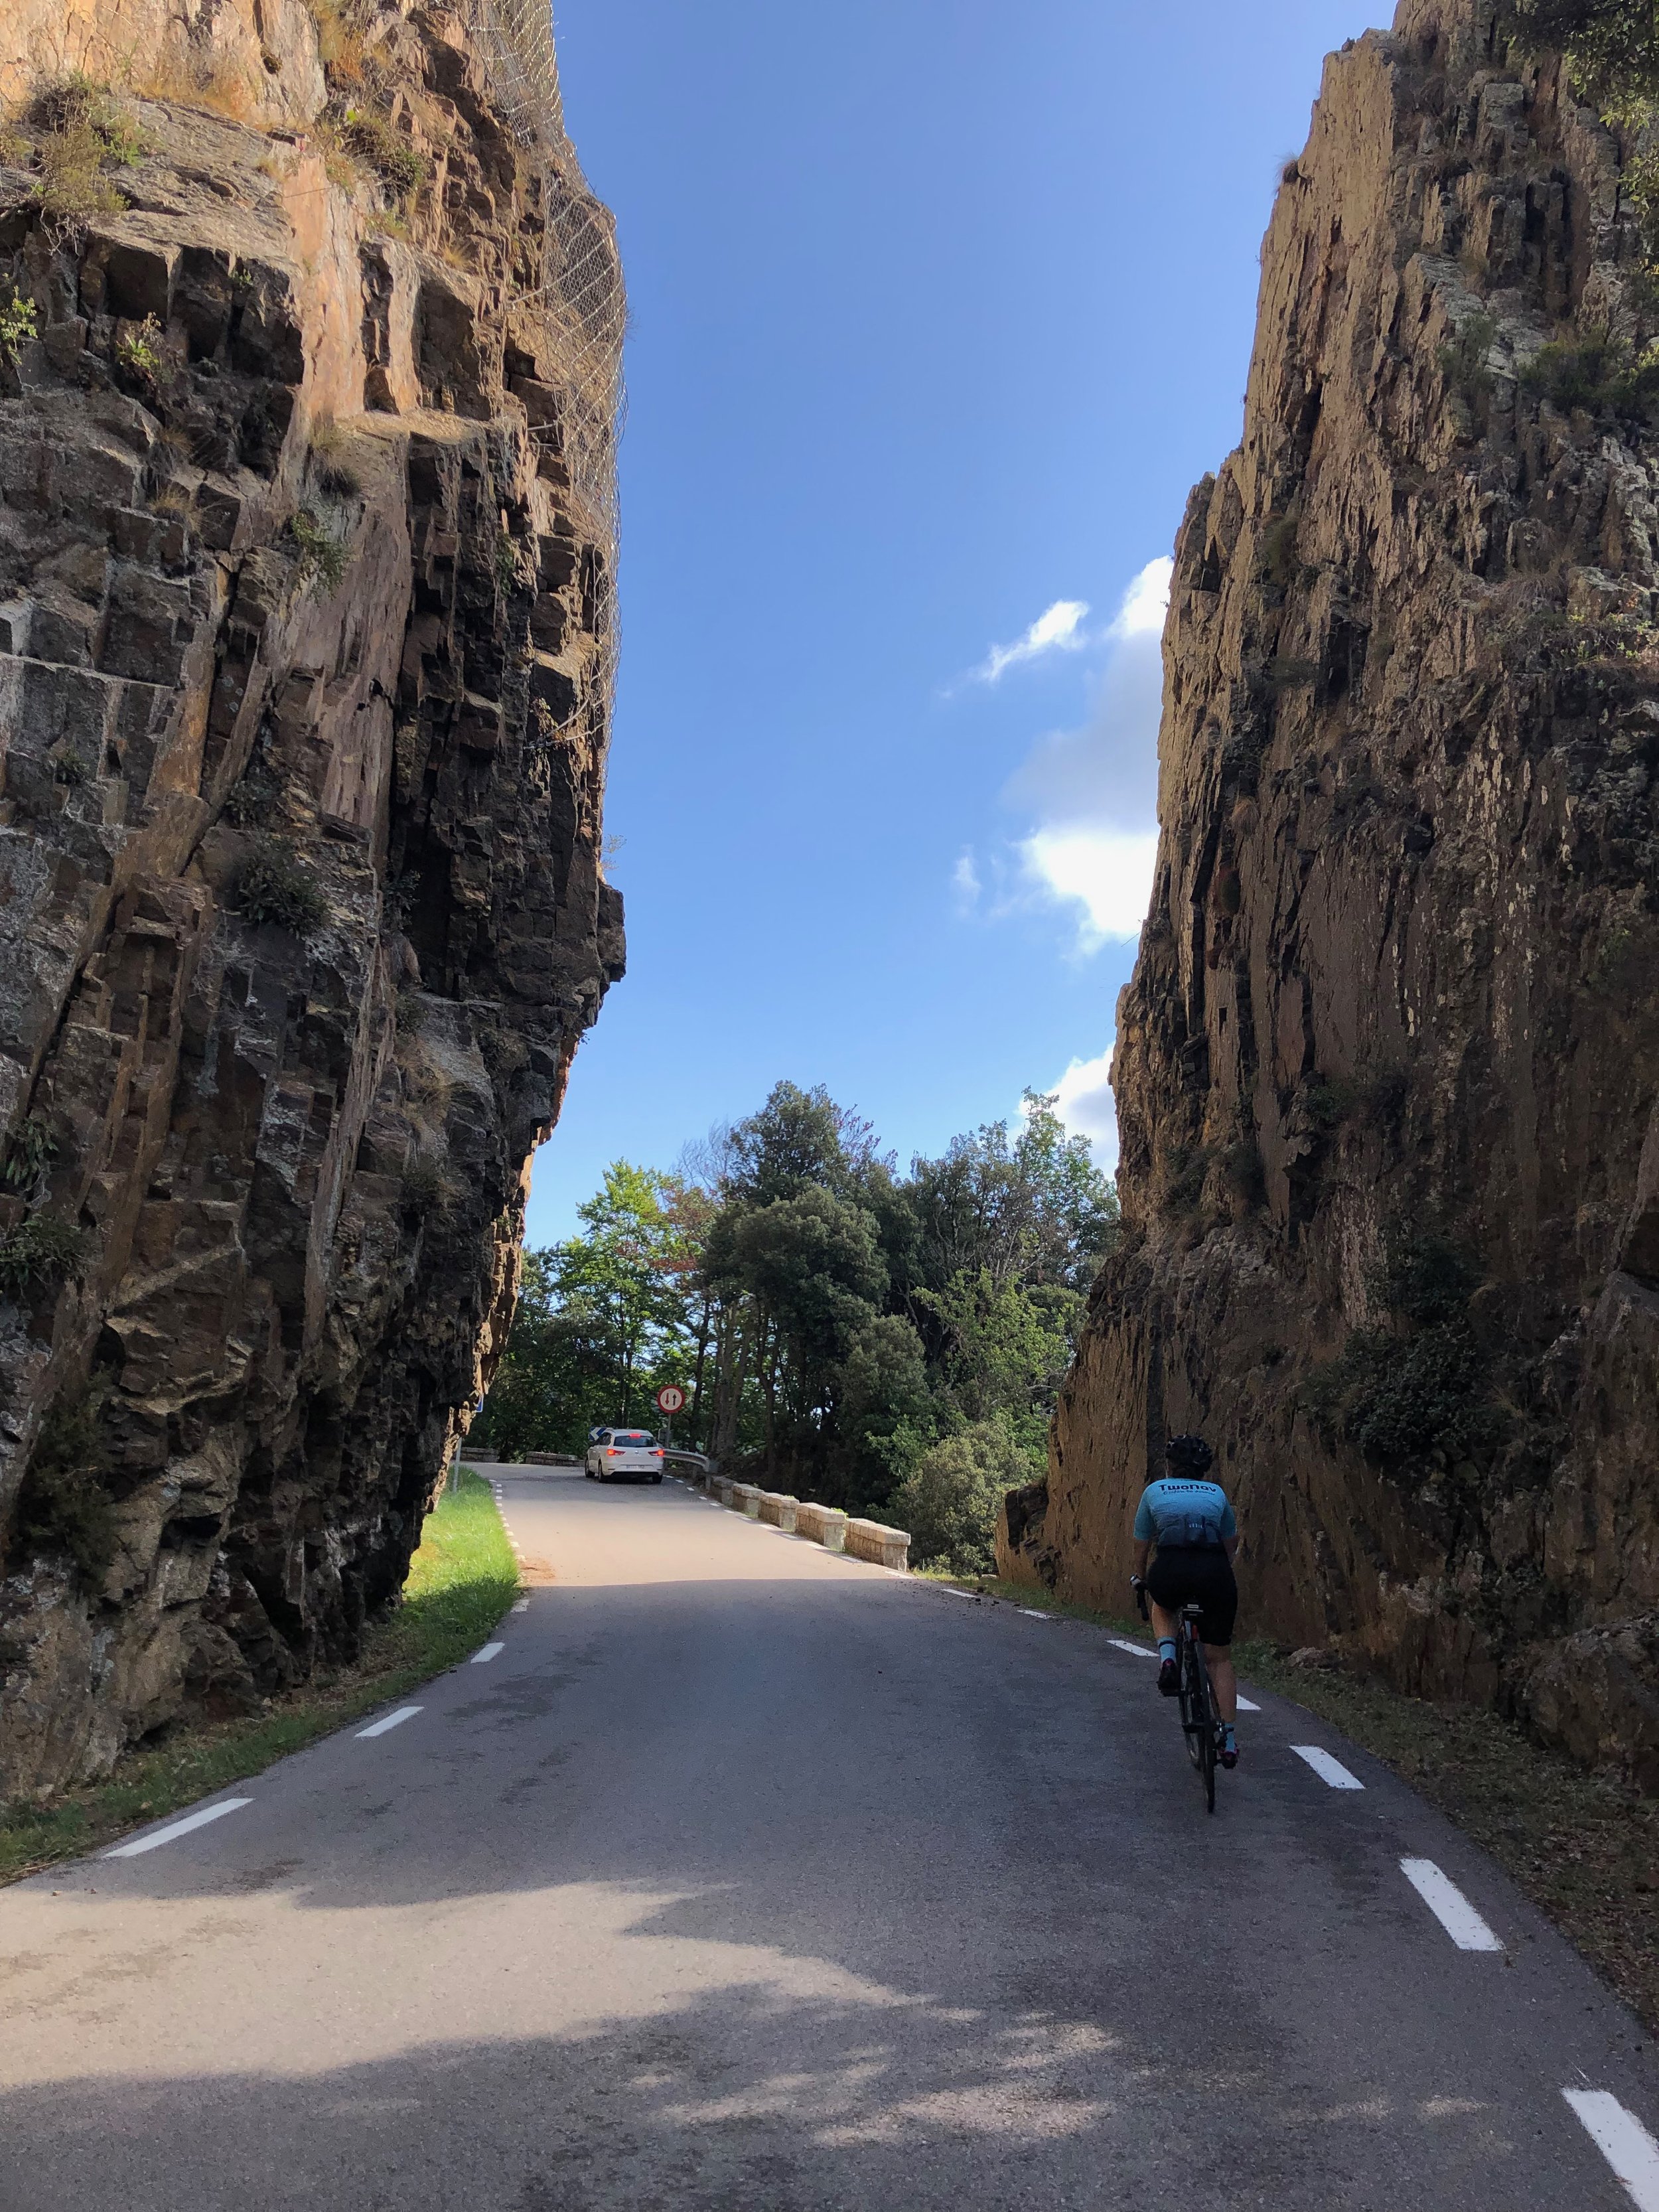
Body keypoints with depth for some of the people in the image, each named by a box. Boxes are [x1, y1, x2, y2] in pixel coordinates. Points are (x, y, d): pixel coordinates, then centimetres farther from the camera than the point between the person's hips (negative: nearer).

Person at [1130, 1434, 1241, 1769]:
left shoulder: (1154, 1491, 20)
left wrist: (1140, 1578, 44)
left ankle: (1167, 1659, 9)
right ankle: (1229, 1739, 12)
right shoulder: (1217, 1493, 24)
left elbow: (1141, 1547, 26)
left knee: (1163, 1606, 35)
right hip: (1215, 1573, 1)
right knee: (1220, 1659, 18)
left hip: (1171, 1571, -1)